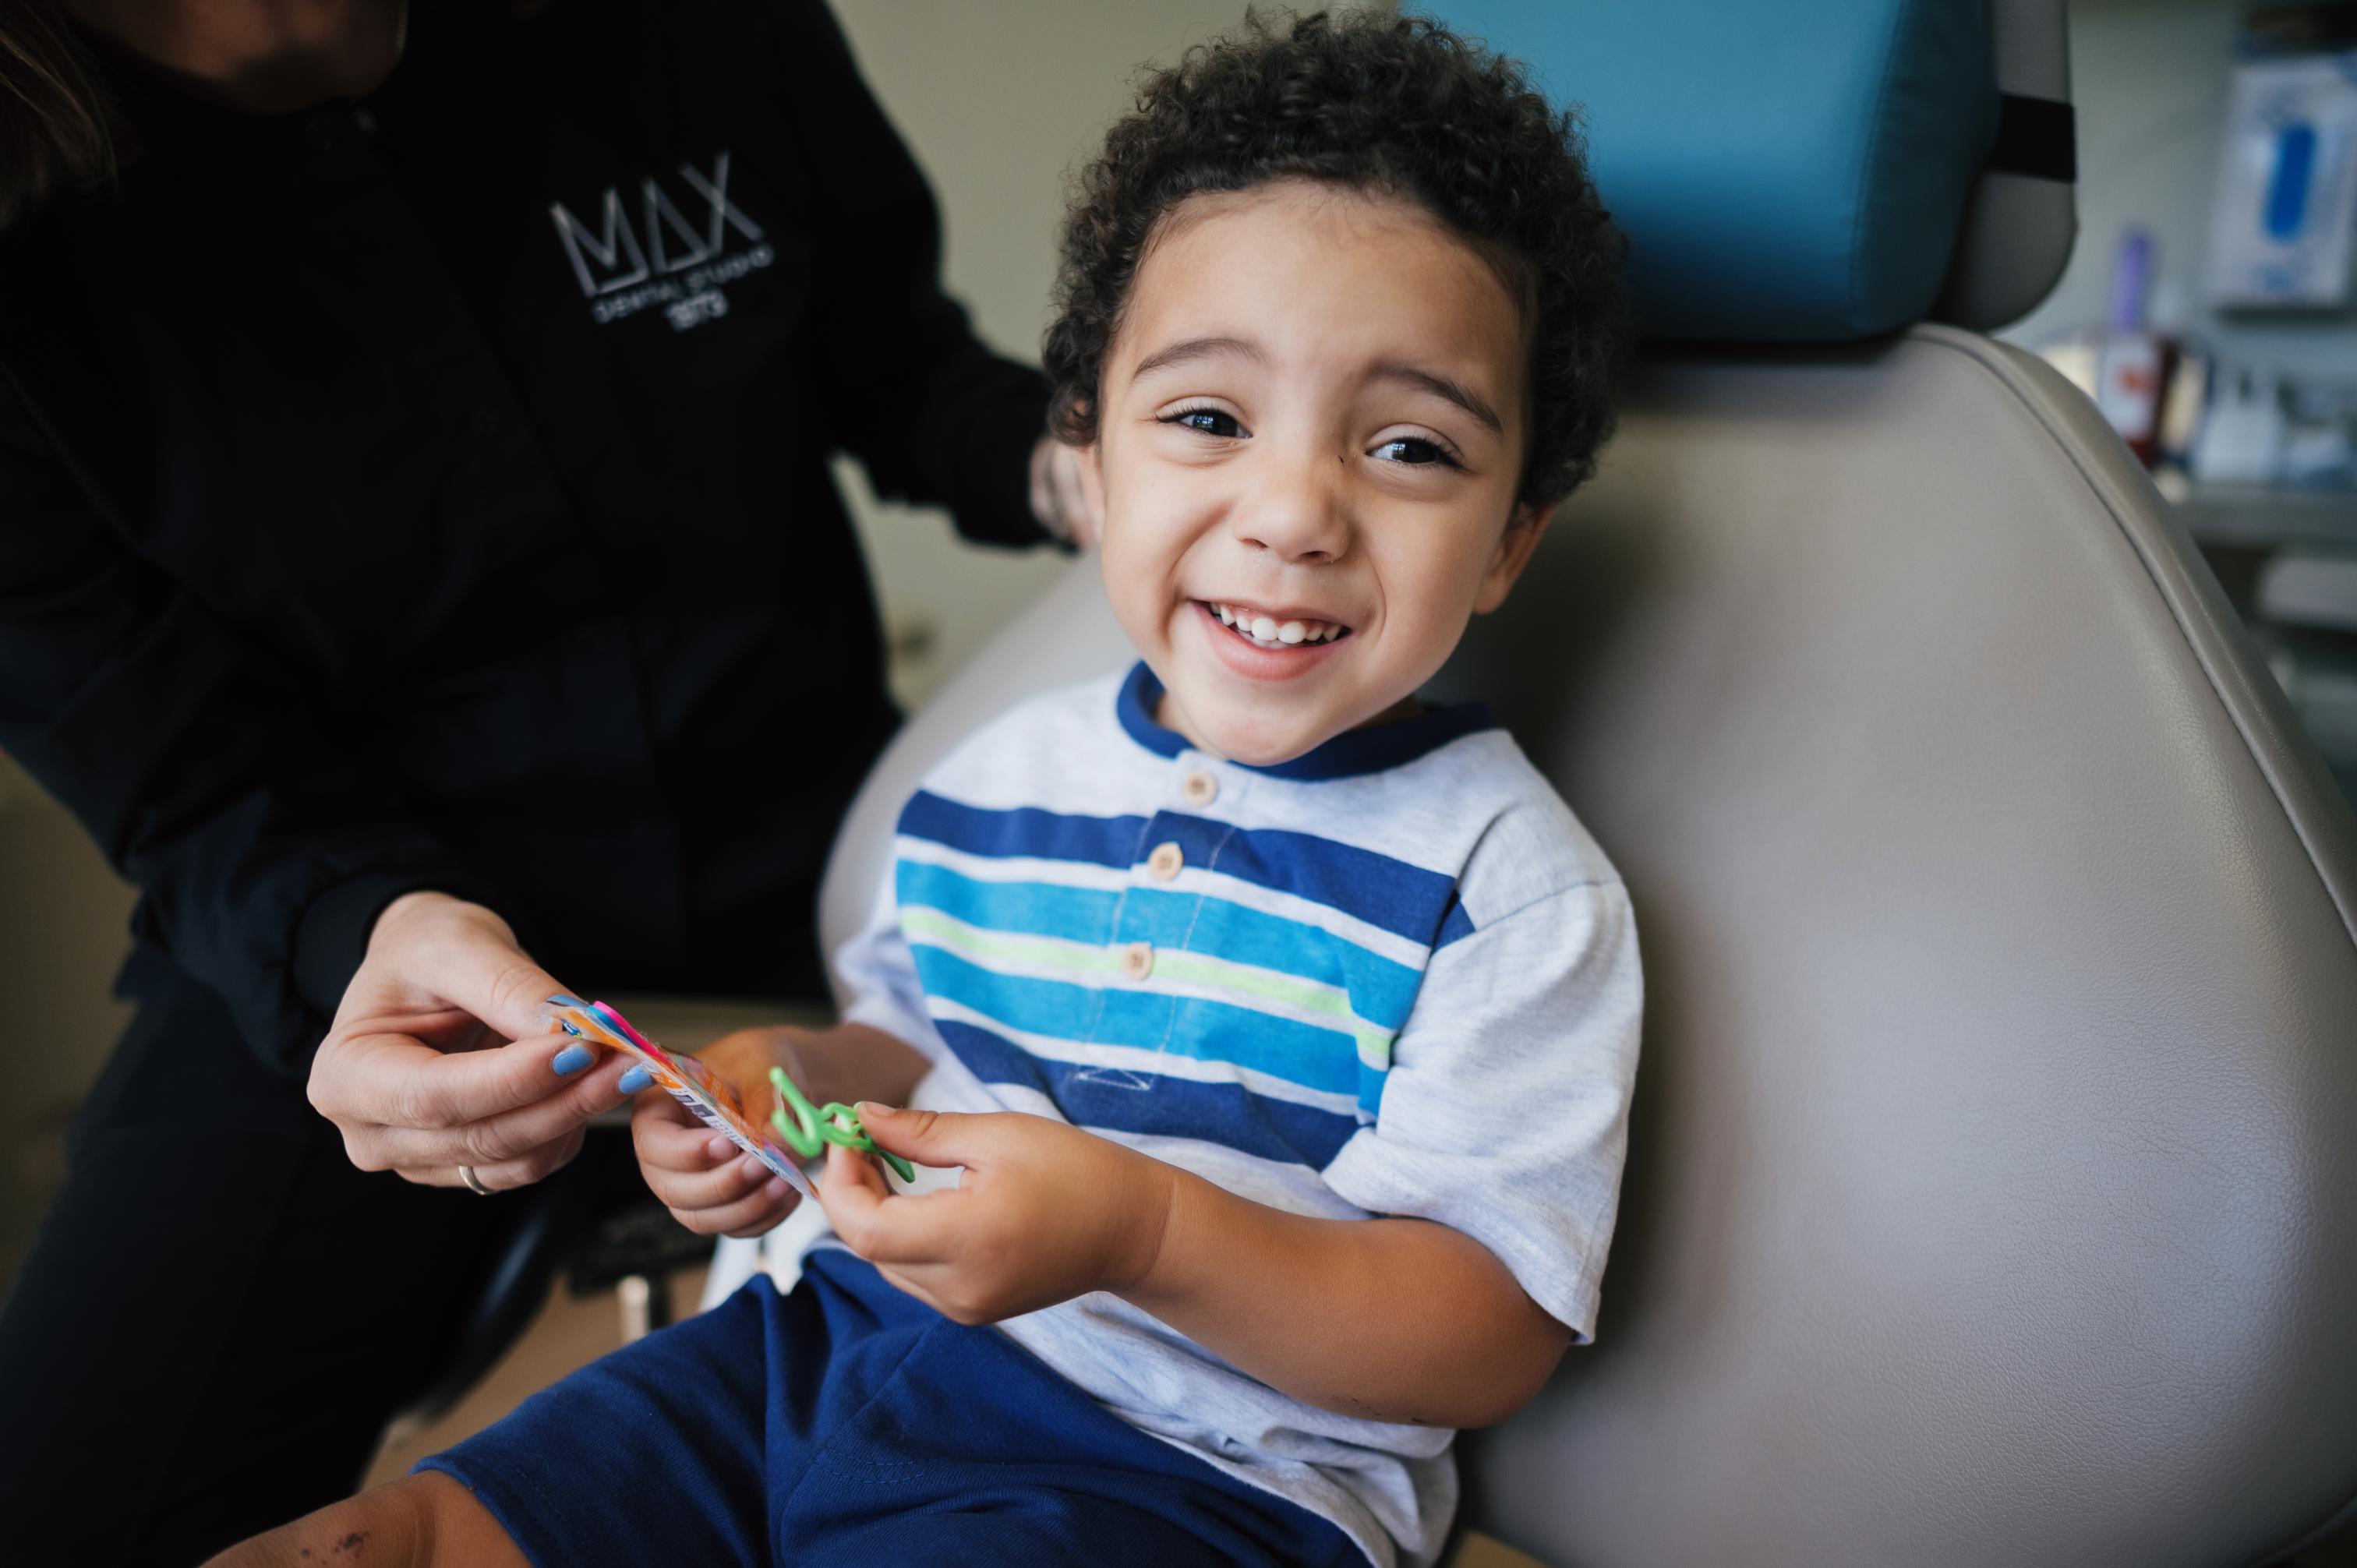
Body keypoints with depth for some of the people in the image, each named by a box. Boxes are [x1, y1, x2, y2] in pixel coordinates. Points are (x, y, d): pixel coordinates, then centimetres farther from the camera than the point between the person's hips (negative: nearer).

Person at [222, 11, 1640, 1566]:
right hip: (824, 1353, 5)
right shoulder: (998, 780, 7)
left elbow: (1493, 1337, -15)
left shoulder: (1509, 885, -12)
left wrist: (1140, 1228, -29)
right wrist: (795, 1085, -2)